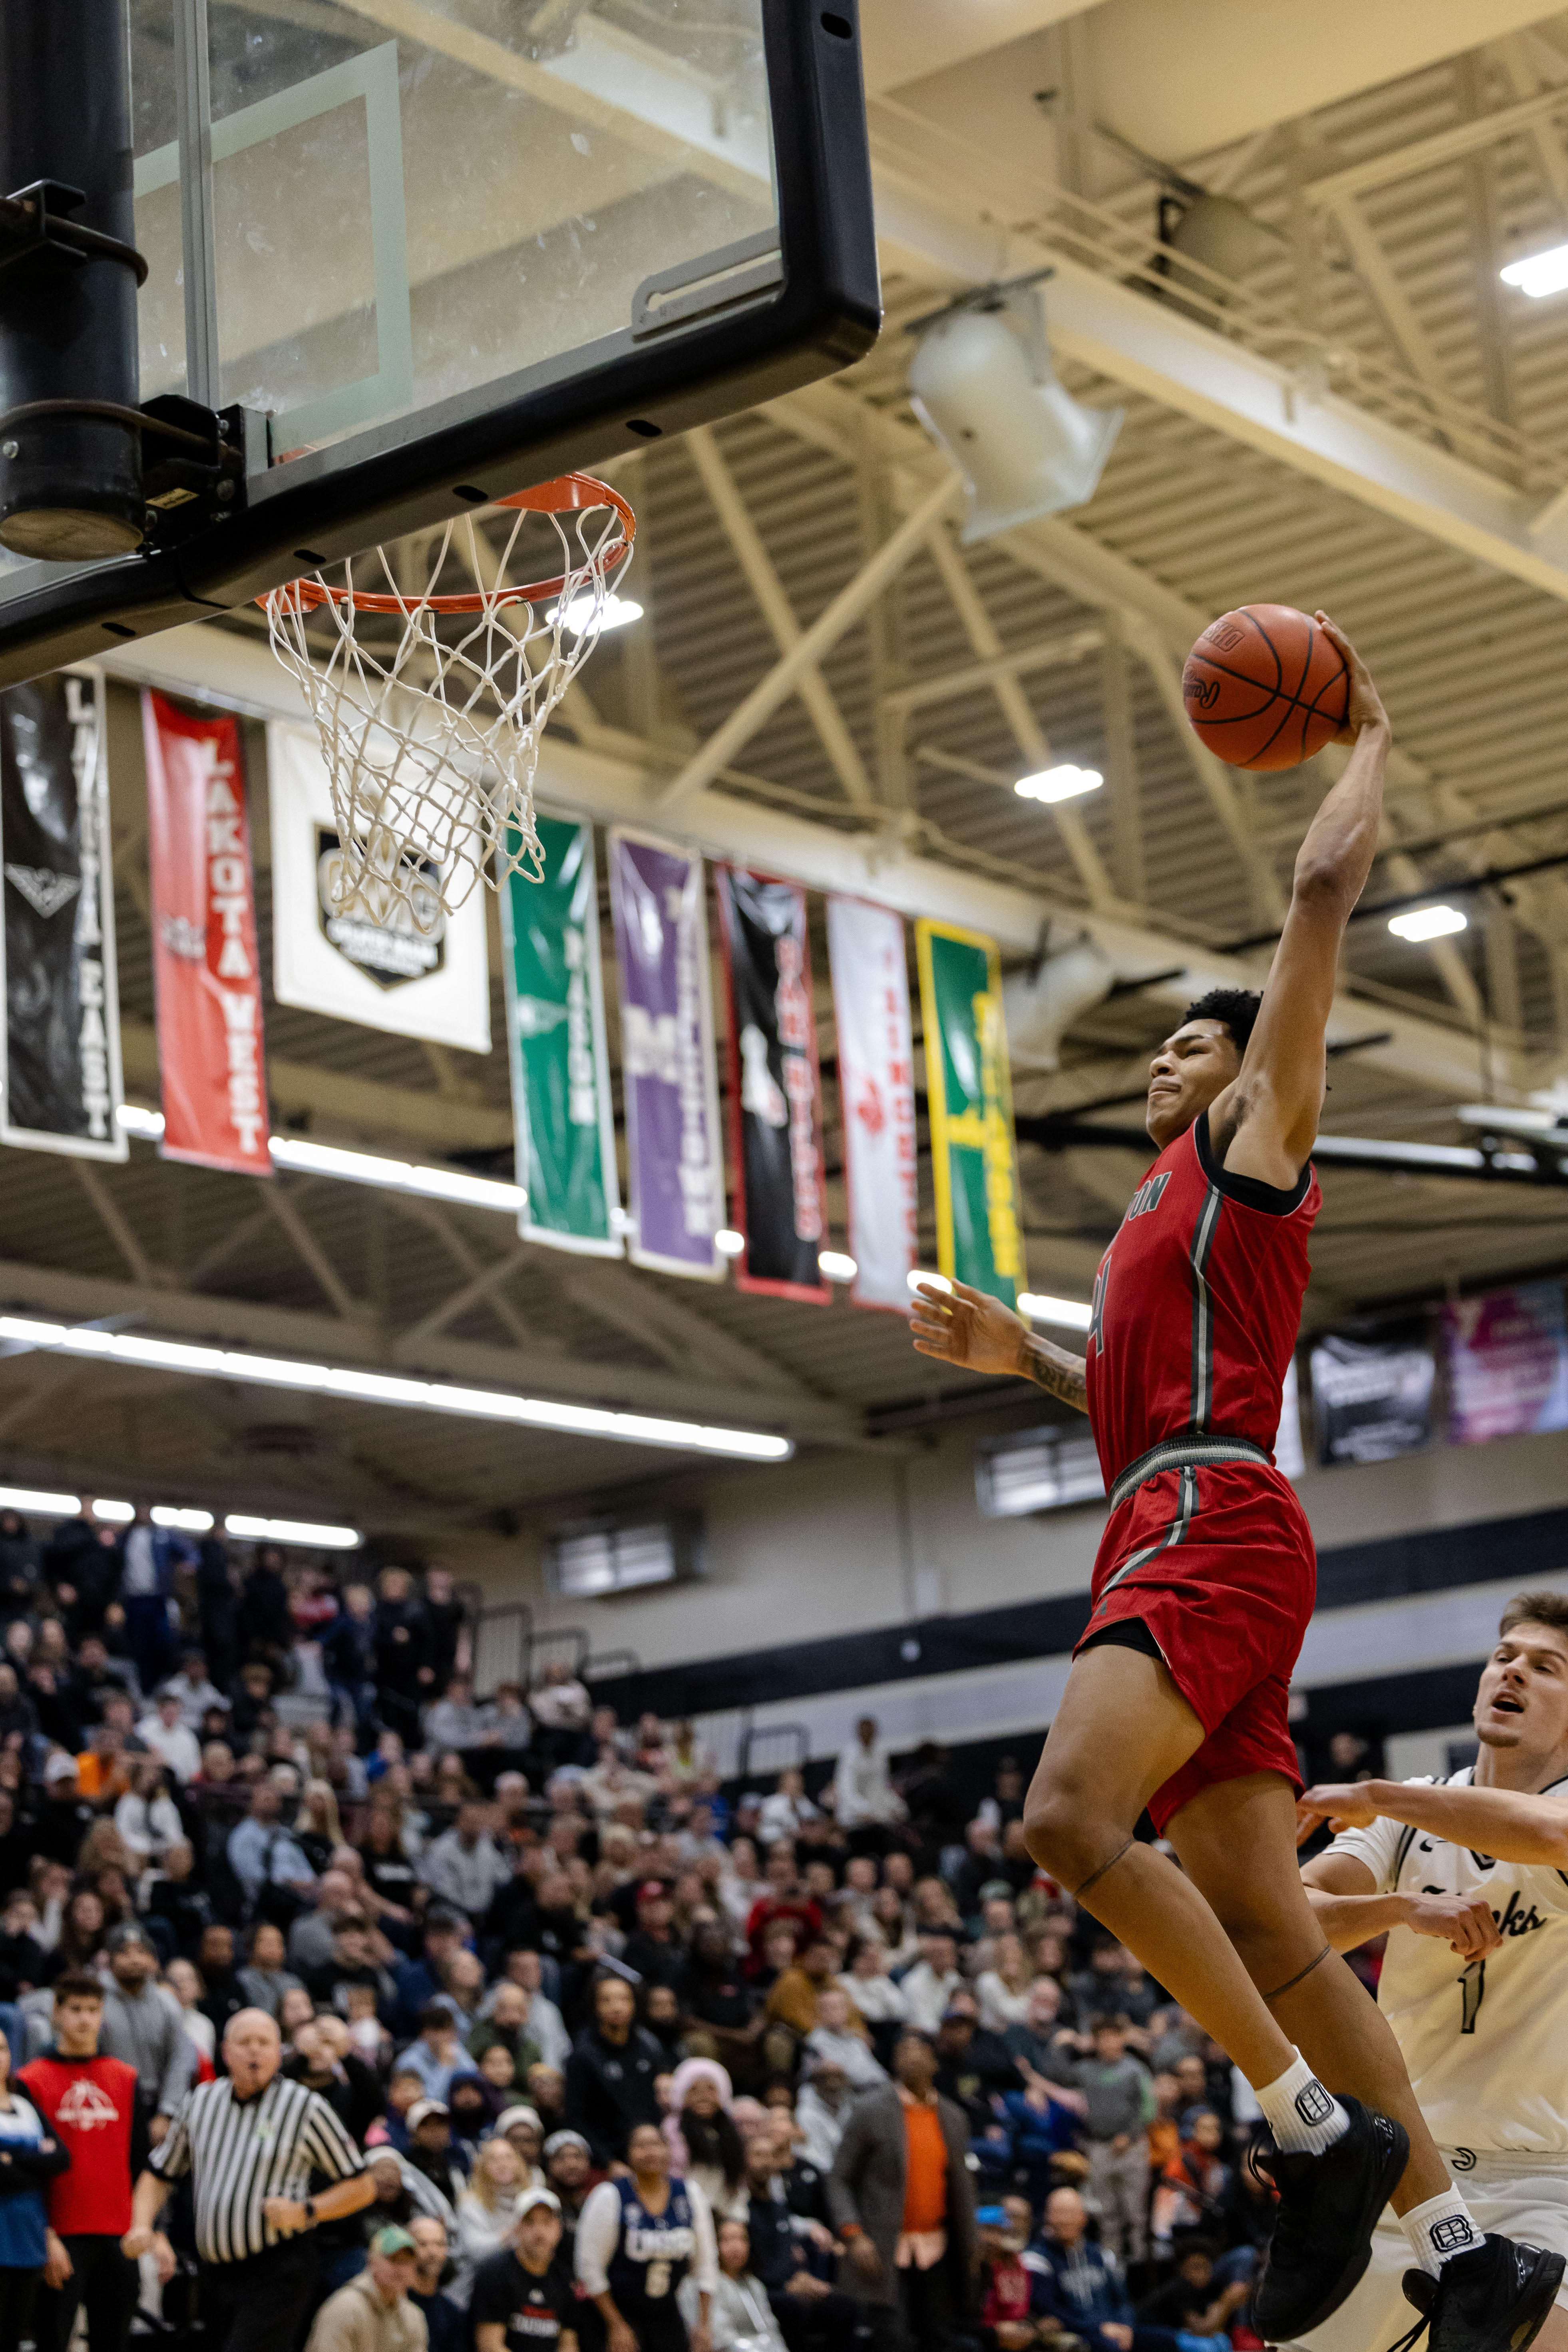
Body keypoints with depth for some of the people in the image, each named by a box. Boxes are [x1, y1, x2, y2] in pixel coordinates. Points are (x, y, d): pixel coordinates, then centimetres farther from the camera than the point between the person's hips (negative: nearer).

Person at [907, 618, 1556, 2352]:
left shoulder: (1255, 1138, 9)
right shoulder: (1165, 1220, 31)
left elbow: (1326, 885, 3)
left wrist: (1369, 738, 15)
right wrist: (1025, 1358, 26)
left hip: (1217, 1527, -9)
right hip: (1171, 1536, 9)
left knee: (1073, 1815, -28)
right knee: (1269, 1934, 0)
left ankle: (1322, 2131, -22)